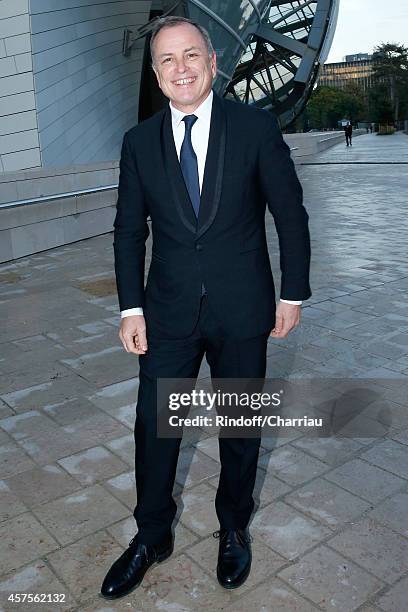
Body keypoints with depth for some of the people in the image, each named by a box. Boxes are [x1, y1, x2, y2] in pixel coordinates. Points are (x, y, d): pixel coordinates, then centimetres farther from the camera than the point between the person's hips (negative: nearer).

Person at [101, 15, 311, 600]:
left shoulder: (256, 126, -5)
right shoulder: (139, 142, 2)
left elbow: (291, 215, -1)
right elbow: (129, 230, 5)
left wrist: (293, 293, -1)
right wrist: (131, 308, 0)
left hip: (242, 310, -1)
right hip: (169, 311, 2)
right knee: (154, 424, 9)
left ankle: (234, 528, 39)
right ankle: (151, 536, 33)